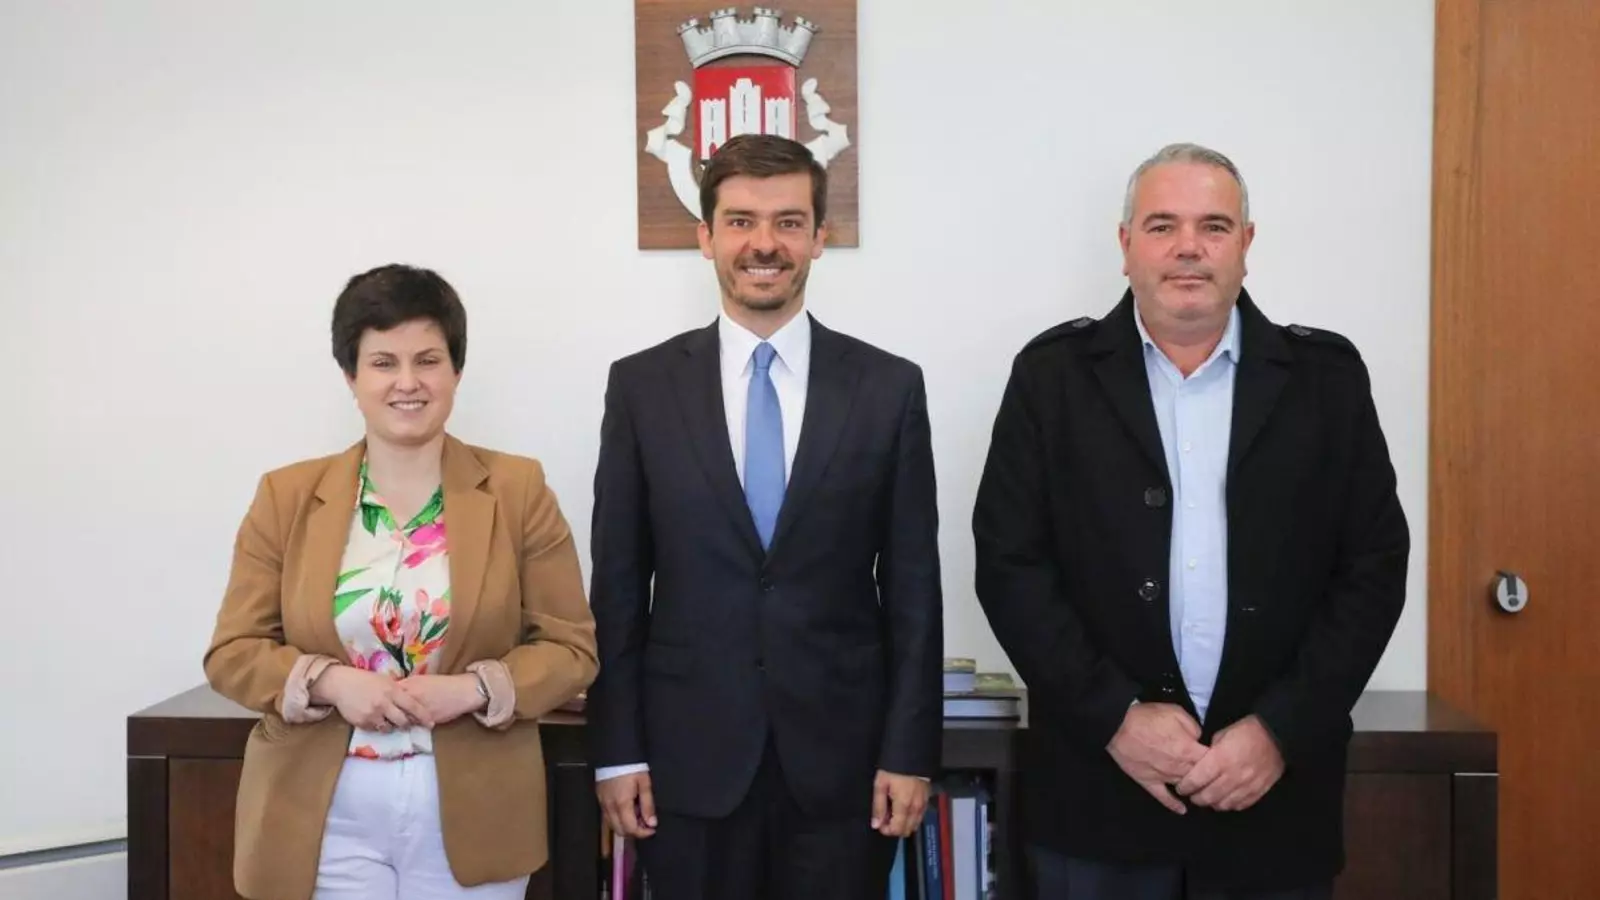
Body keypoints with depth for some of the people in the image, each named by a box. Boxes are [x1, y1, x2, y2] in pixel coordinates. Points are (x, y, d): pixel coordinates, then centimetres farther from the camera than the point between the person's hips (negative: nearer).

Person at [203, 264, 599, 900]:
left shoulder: (519, 491, -1)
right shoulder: (287, 497, 2)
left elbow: (571, 648, -1)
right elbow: (232, 652, 4)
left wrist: (474, 688, -17)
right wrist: (328, 681, -14)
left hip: (471, 818, 0)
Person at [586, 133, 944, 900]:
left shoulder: (889, 387, 0)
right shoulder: (642, 386, 1)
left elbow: (912, 586, 0)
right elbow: (617, 584, 2)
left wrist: (910, 751, -3)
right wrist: (617, 750, -1)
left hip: (842, 754, 0)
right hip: (690, 757, 0)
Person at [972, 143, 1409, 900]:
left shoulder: (1327, 376, 3)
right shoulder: (1054, 373, 0)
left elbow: (1373, 568, 0)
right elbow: (1010, 563, -4)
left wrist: (1280, 731, -9)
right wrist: (1115, 717, -11)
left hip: (1274, 788, 1)